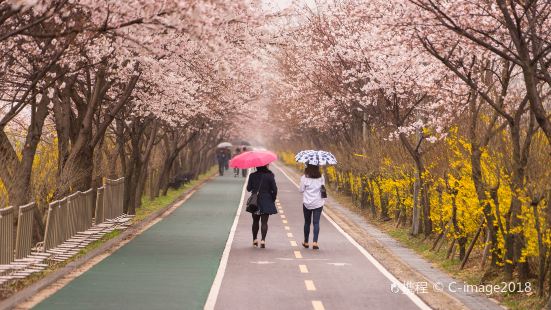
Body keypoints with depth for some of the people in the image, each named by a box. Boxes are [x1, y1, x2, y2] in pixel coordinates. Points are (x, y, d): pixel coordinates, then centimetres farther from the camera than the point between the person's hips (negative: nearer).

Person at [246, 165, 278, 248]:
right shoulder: (269, 175, -9)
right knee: (264, 222, 0)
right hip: (266, 202, -2)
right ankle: (263, 240, -11)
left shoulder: (252, 176, -5)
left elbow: (248, 188, 1)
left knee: (255, 221, 16)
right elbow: (274, 189, -8)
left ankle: (255, 240, 23)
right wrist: (273, 199, 6)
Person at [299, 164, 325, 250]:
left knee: (307, 222, 13)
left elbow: (301, 190, -4)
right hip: (318, 203, 1)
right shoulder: (321, 177, -4)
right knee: (316, 222, 0)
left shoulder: (304, 178, -11)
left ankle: (306, 242, 22)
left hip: (307, 203, -1)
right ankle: (315, 242, -13)